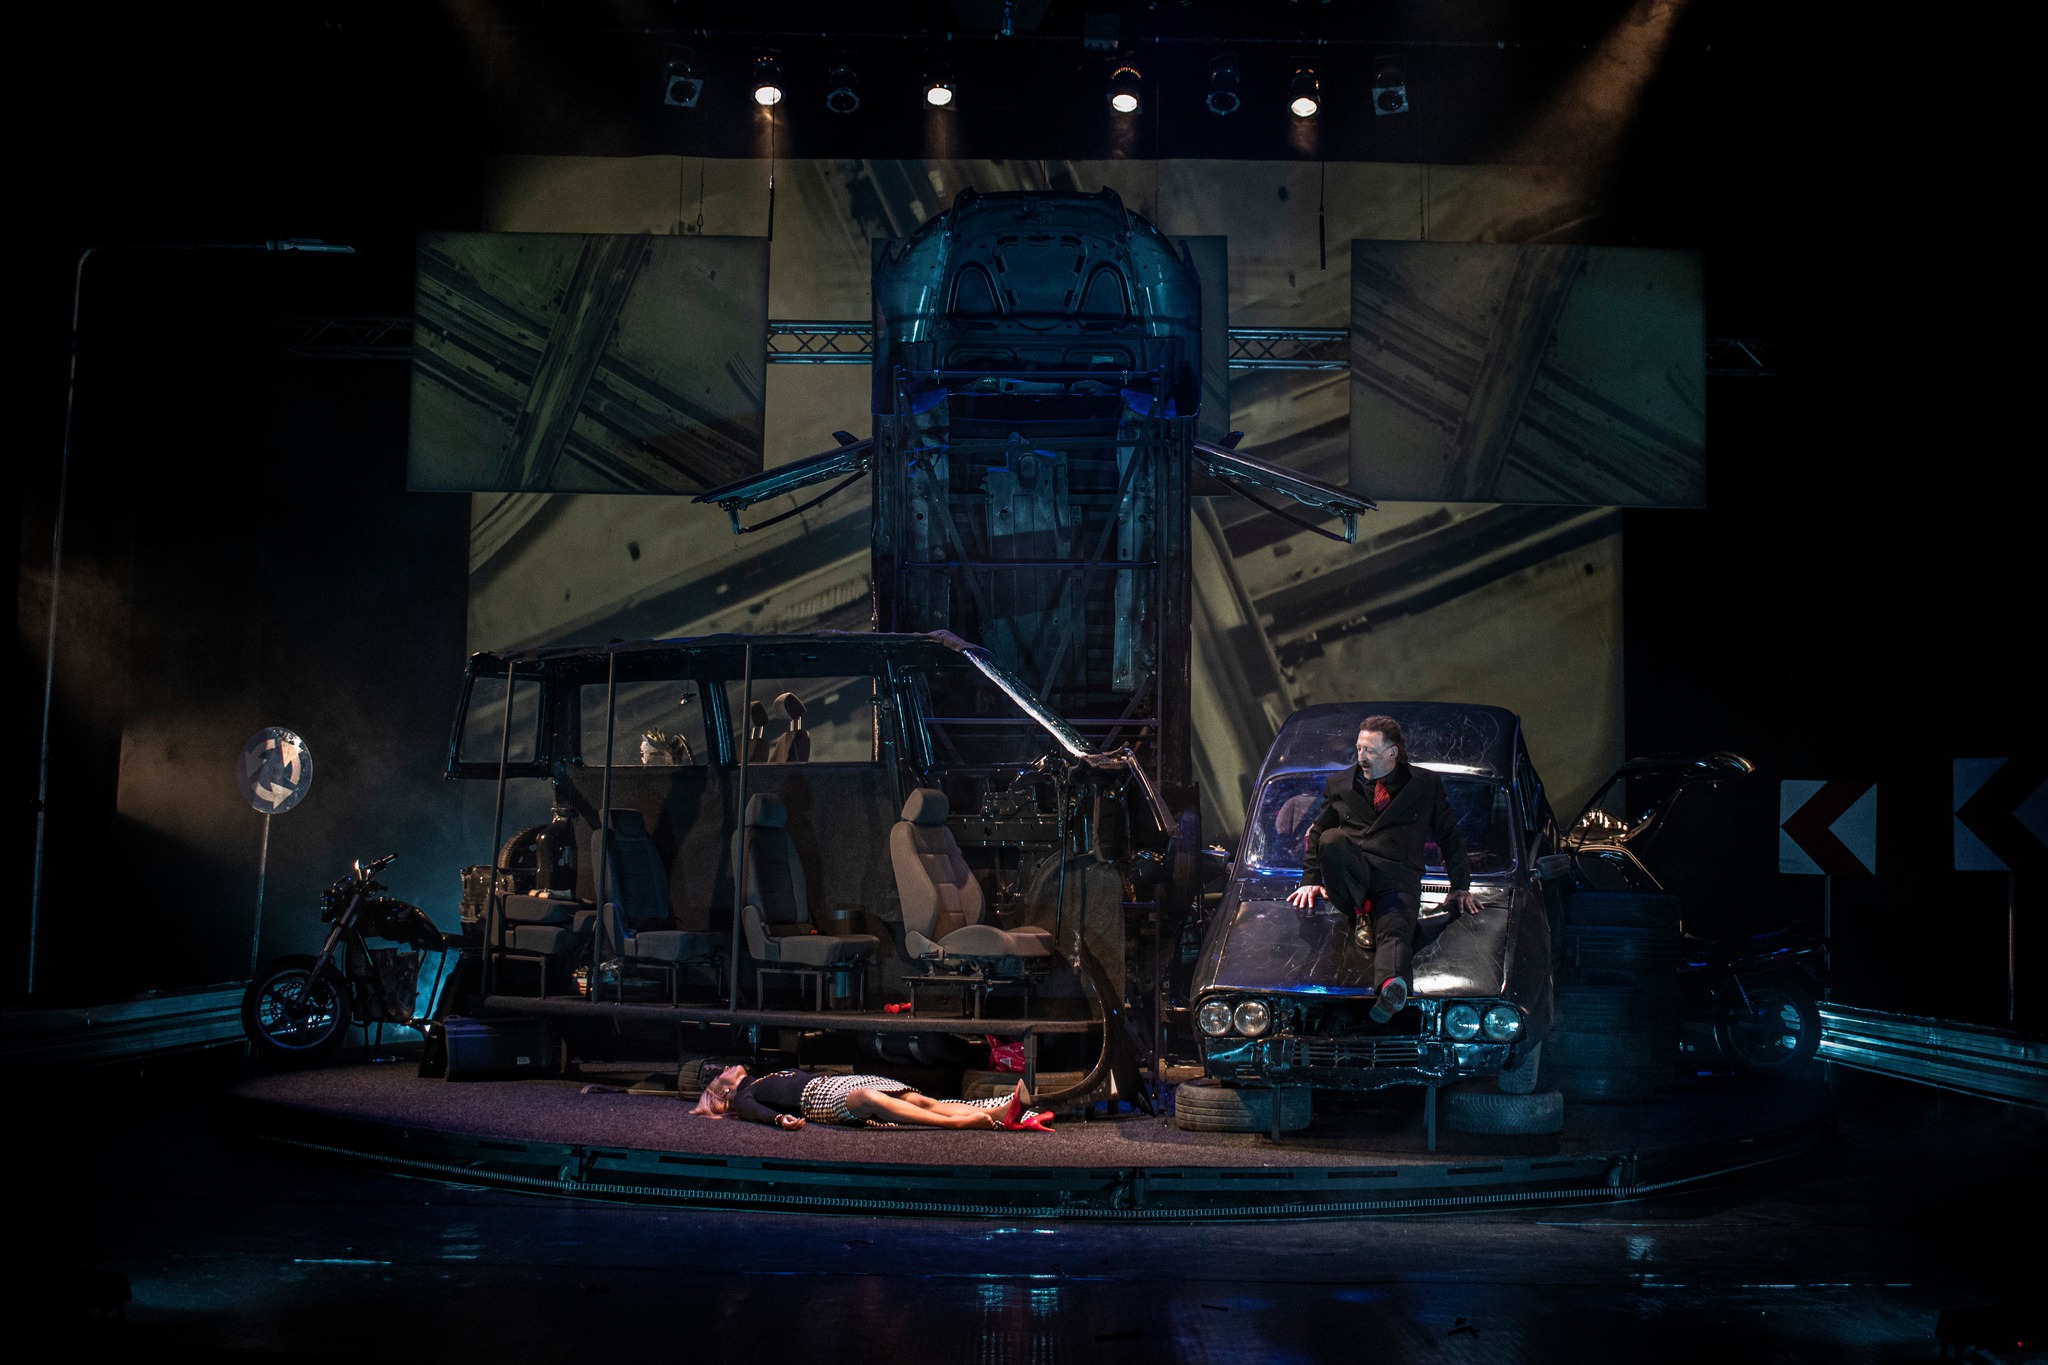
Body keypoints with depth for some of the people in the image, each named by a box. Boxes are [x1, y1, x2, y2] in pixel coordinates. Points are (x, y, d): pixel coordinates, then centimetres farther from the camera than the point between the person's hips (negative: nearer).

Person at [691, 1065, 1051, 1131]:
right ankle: (959, 1122, -51)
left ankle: (1004, 1113, -36)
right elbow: (758, 1113, -8)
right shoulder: (743, 1097, 14)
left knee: (920, 1100, -17)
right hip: (820, 1098, -7)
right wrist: (780, 1118, -31)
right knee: (868, 1097, -39)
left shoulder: (770, 1079, 36)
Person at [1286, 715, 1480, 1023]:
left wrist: (1460, 887, 14)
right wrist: (1310, 880, 12)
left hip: (1398, 876, -2)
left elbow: (1450, 836, 21)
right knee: (1331, 840, -34)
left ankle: (1392, 982, -66)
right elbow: (1316, 833, 24)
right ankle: (1360, 913, -16)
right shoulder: (1339, 784, 22)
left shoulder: (1427, 785, 18)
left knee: (1394, 930, -35)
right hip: (1350, 874, 2)